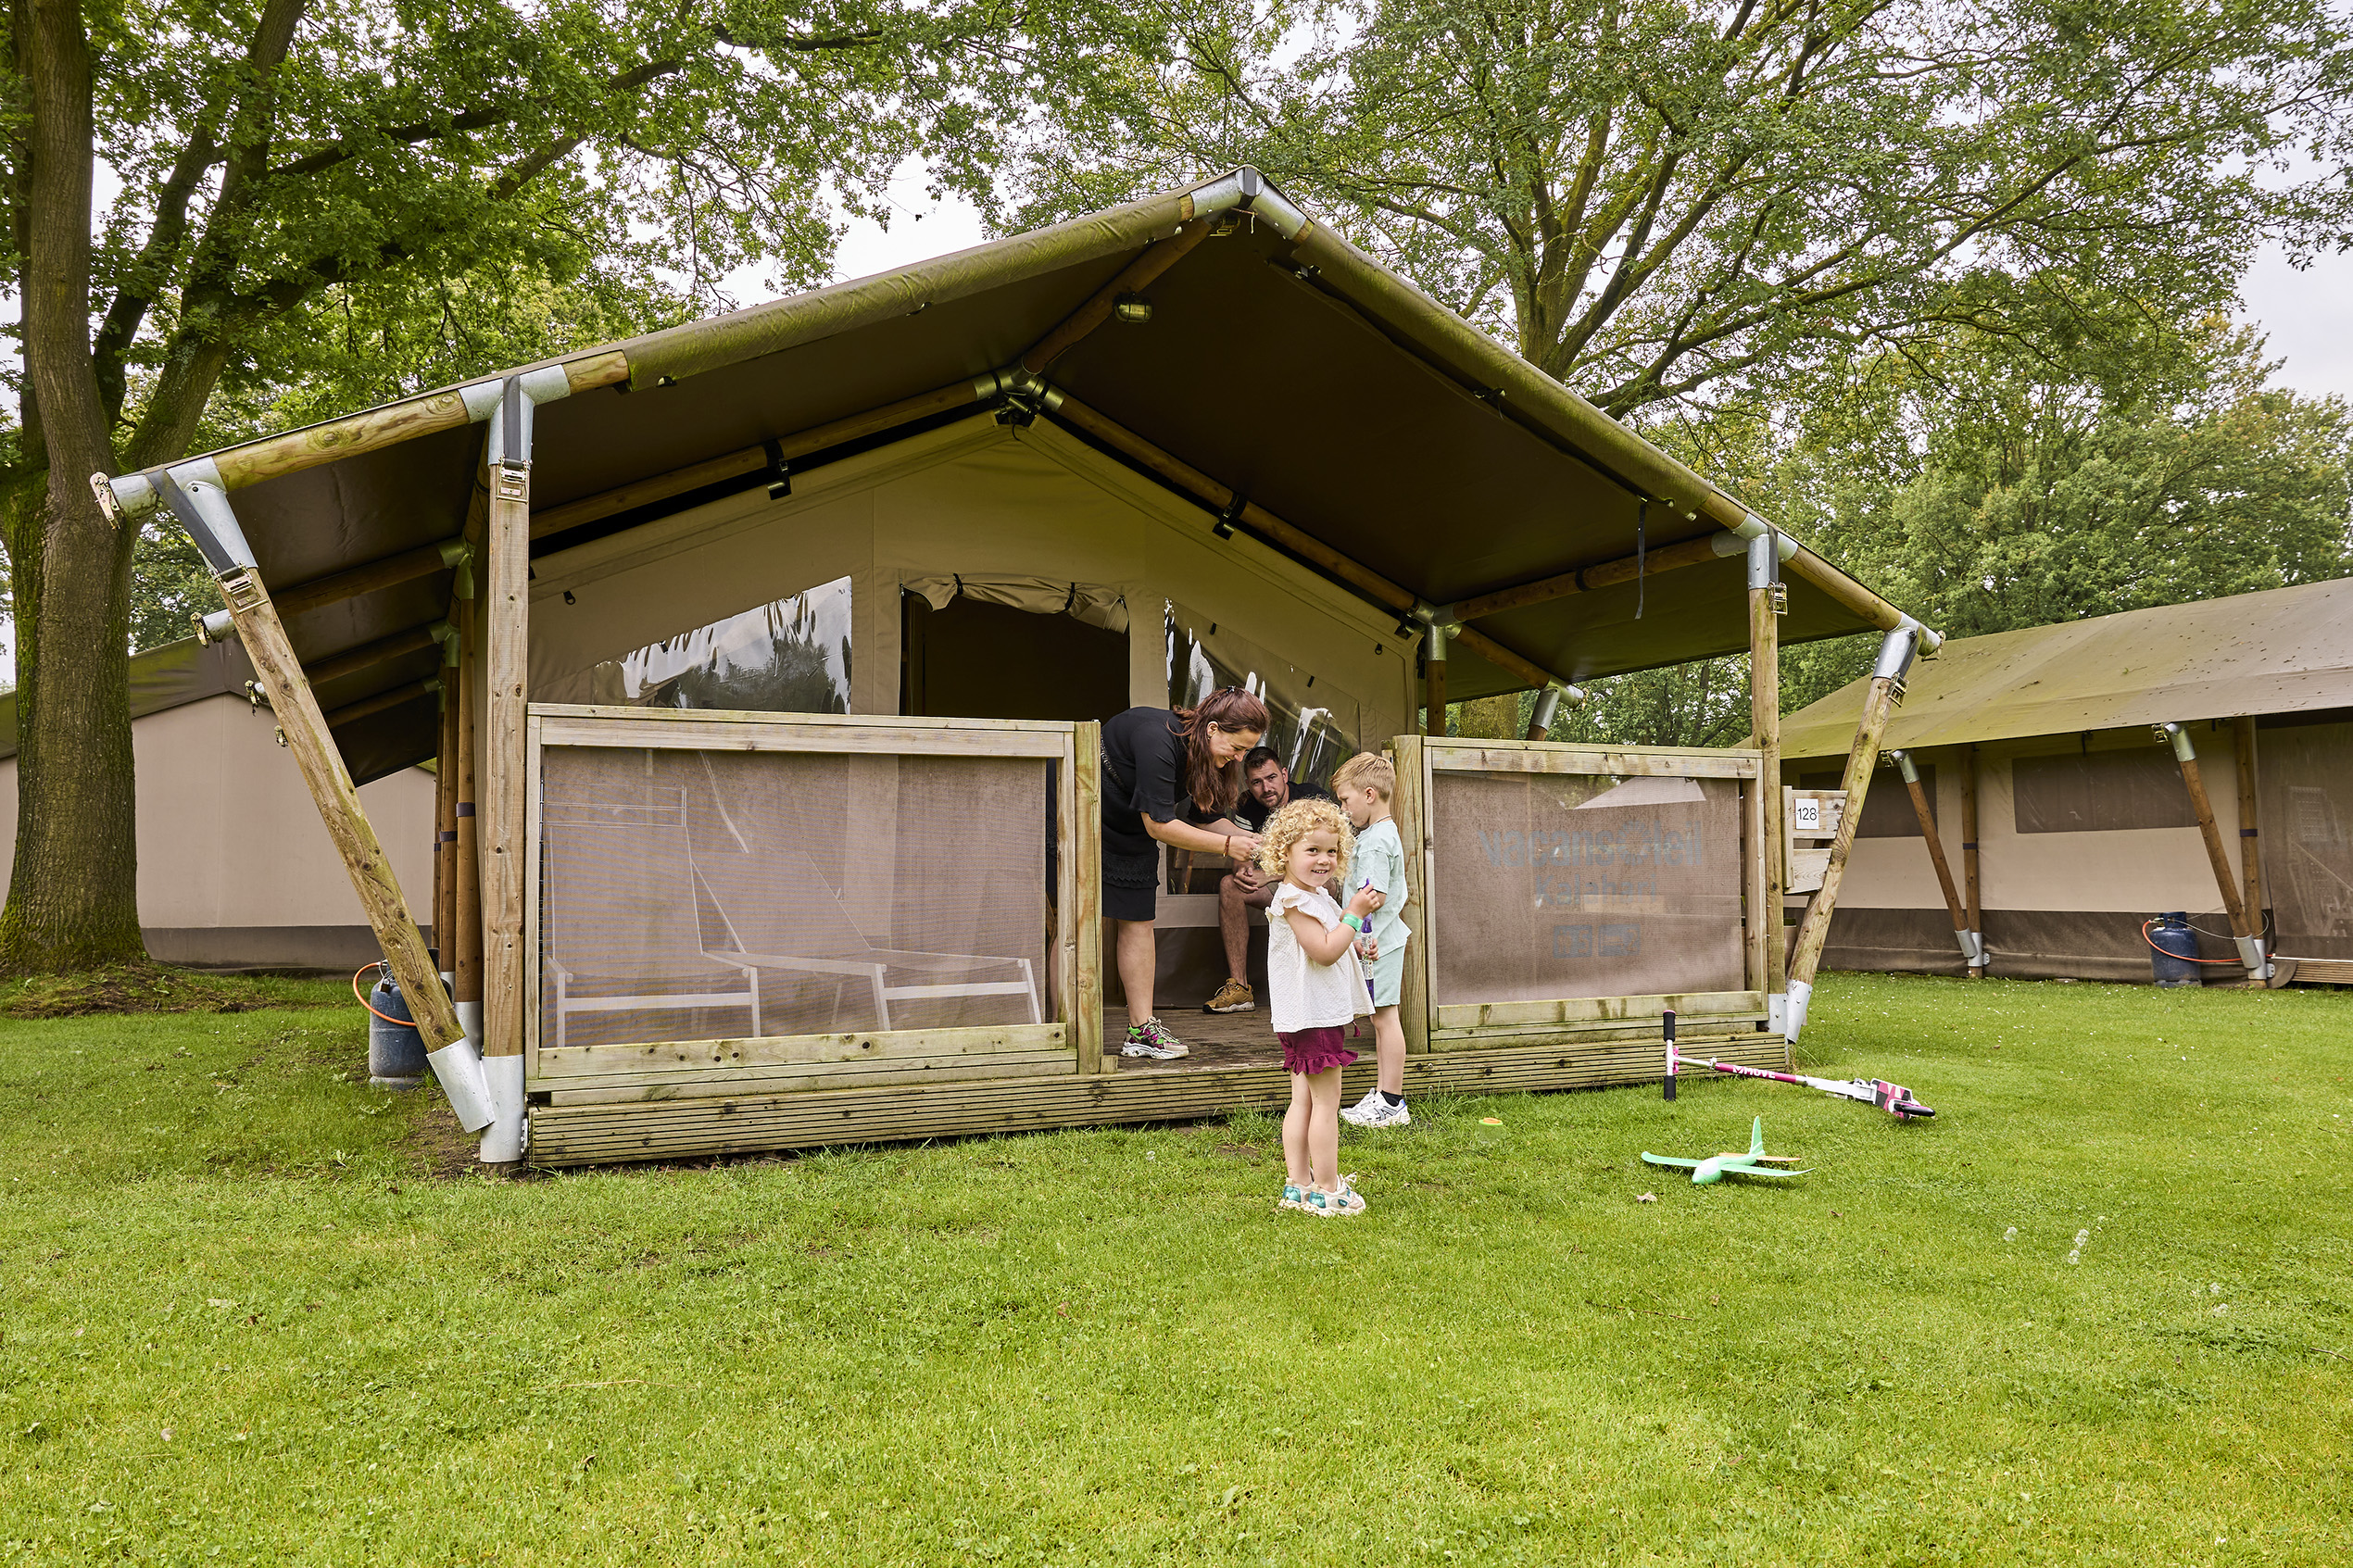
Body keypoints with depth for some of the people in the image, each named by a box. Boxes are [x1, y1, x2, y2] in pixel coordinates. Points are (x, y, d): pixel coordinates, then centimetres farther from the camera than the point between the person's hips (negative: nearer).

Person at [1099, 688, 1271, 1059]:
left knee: (1137, 921, 4)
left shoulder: (1209, 755, -6)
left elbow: (1209, 817, 4)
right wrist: (1228, 844, -25)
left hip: (1130, 837, 8)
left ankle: (1141, 1029, 5)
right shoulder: (1159, 740, -32)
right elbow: (1158, 824, -29)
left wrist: (1252, 838, -13)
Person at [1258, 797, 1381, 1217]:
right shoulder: (1294, 900, -18)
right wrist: (1354, 914, -19)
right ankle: (1327, 1191, 2)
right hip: (1314, 1014, -11)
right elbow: (1324, 951, -24)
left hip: (1313, 1014, 11)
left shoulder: (1313, 896, 15)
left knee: (1303, 1100, 13)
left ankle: (1297, 1184, 19)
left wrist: (1353, 929, 12)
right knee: (1326, 1103, -4)